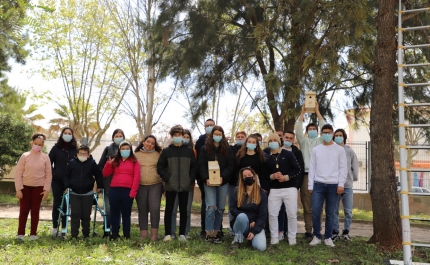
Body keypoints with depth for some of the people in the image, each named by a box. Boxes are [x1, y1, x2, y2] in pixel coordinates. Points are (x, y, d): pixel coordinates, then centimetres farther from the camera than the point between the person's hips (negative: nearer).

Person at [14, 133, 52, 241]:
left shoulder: (45, 157, -3)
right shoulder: (25, 156, -6)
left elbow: (48, 175, 1)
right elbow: (18, 173, -5)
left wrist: (46, 189, -5)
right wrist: (18, 189, -10)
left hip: (39, 187, 1)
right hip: (25, 187, -1)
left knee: (35, 210, 7)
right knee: (24, 210, 3)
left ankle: (33, 234, 14)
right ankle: (20, 233, 12)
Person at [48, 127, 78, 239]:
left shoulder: (75, 149, 5)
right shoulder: (56, 148, 3)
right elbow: (49, 162, 3)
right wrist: (52, 174, -5)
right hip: (57, 181, -1)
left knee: (66, 205, 5)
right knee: (57, 204, 2)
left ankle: (64, 229, 12)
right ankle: (55, 228, 11)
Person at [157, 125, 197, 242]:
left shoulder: (189, 150, 5)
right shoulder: (166, 151, 3)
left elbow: (194, 166, 7)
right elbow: (160, 167, 1)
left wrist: (191, 179, -4)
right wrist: (167, 178, -8)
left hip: (185, 186, 1)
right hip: (170, 186, -1)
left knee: (183, 210, 7)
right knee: (169, 210, 4)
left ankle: (182, 234, 15)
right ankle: (168, 234, 11)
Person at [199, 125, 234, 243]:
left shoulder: (227, 149, 6)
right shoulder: (205, 149, 3)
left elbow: (230, 165, 0)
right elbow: (201, 165, -3)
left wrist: (222, 177, -15)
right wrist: (206, 178, -17)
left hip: (223, 182, 2)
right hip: (209, 182, -2)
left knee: (220, 208, 6)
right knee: (211, 207, -11)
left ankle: (216, 233, 15)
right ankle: (208, 234, -3)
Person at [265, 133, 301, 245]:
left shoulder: (288, 154, 2)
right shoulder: (267, 157, 10)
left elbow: (298, 170, -3)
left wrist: (286, 177, -15)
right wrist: (271, 176, -11)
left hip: (290, 188, -2)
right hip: (274, 190, 2)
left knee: (292, 214, 2)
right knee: (272, 214, 1)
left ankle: (292, 238, 14)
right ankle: (274, 238, 12)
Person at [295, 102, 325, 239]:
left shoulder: (320, 141, 16)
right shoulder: (304, 141, 16)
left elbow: (325, 128, 2)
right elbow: (298, 130, 1)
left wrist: (317, 111, 1)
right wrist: (302, 112, -3)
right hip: (306, 175, 0)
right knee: (307, 206, 0)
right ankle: (308, 231, 3)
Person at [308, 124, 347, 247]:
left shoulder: (340, 149, 6)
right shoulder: (316, 149, 10)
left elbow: (343, 168, 2)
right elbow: (312, 168, 8)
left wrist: (341, 184, -7)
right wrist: (310, 185, 2)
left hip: (333, 185, -1)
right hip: (318, 184, 1)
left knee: (330, 213, 4)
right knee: (315, 211, -5)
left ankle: (328, 237, 15)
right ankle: (316, 236, 8)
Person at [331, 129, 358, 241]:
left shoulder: (350, 151, 6)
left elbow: (355, 167, 9)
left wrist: (354, 178, 8)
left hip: (347, 186, 1)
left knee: (348, 211, 5)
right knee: (334, 211, 4)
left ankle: (346, 231, 19)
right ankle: (335, 232, 15)